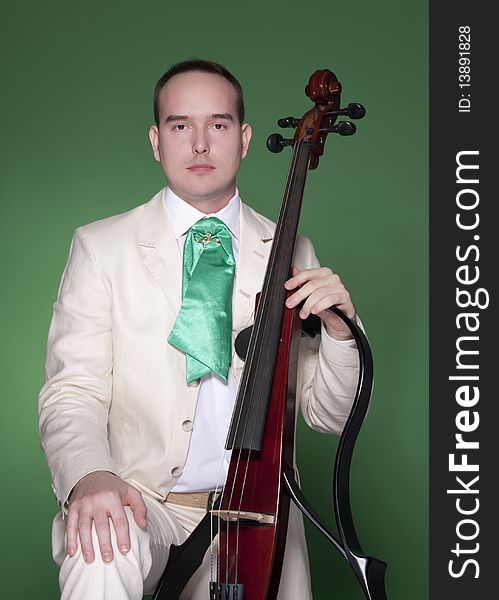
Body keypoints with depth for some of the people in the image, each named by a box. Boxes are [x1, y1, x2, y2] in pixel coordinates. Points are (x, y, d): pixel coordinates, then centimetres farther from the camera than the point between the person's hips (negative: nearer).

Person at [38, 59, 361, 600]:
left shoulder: (291, 256, 8)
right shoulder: (100, 247, 1)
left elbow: (329, 415, 9)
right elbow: (71, 393, -5)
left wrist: (339, 329, -11)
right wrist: (88, 474, -27)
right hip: (139, 503, -4)